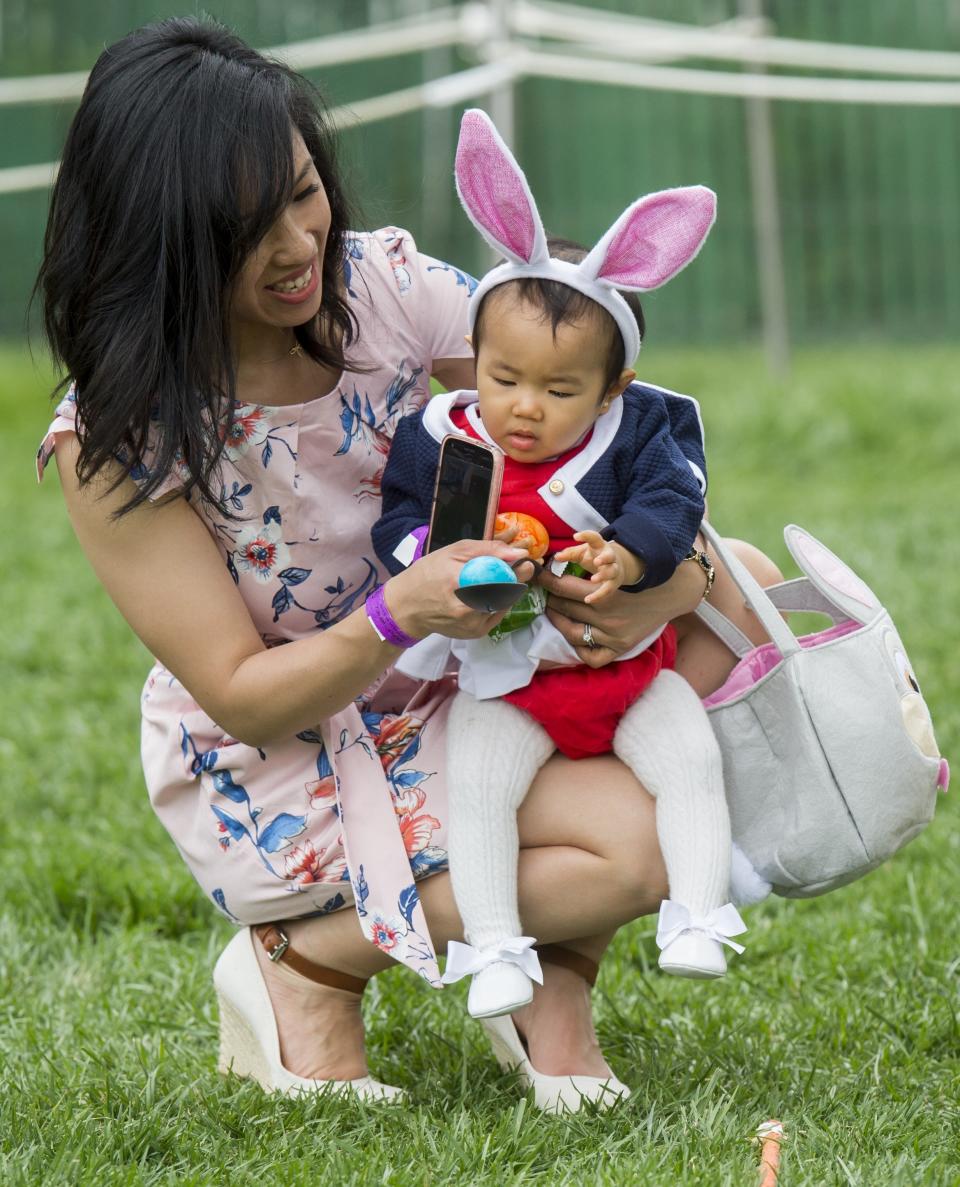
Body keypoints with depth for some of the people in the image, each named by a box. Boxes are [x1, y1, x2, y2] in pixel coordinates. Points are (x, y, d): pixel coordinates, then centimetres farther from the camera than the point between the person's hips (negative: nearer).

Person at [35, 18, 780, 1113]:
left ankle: (554, 975, -3)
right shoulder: (115, 440, -22)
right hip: (270, 774, -6)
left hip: (436, 704, 6)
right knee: (641, 845, -25)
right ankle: (308, 964, -4)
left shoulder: (385, 285, -11)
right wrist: (400, 614, -38)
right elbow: (241, 696, -19)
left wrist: (677, 577, -28)